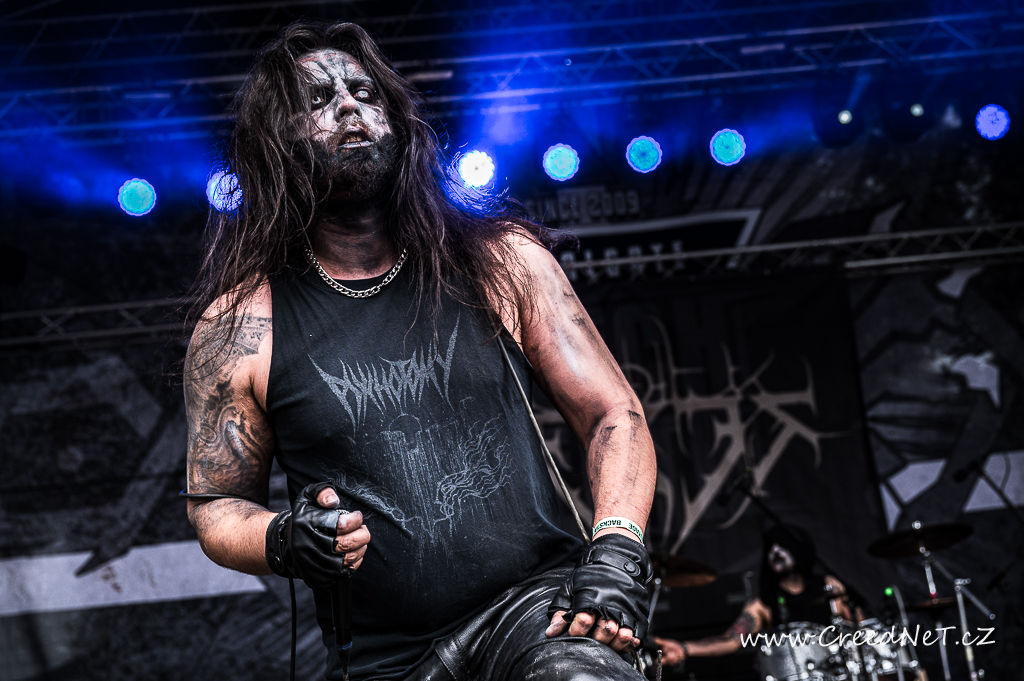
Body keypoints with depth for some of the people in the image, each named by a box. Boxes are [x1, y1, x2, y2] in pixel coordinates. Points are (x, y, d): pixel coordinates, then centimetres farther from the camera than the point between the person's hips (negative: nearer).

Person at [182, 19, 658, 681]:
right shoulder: (239, 323, 1)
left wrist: (616, 551, -11)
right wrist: (283, 541, -12)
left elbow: (614, 415, 5)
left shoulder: (501, 258, 3)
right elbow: (217, 504, 10)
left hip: (540, 601, -3)